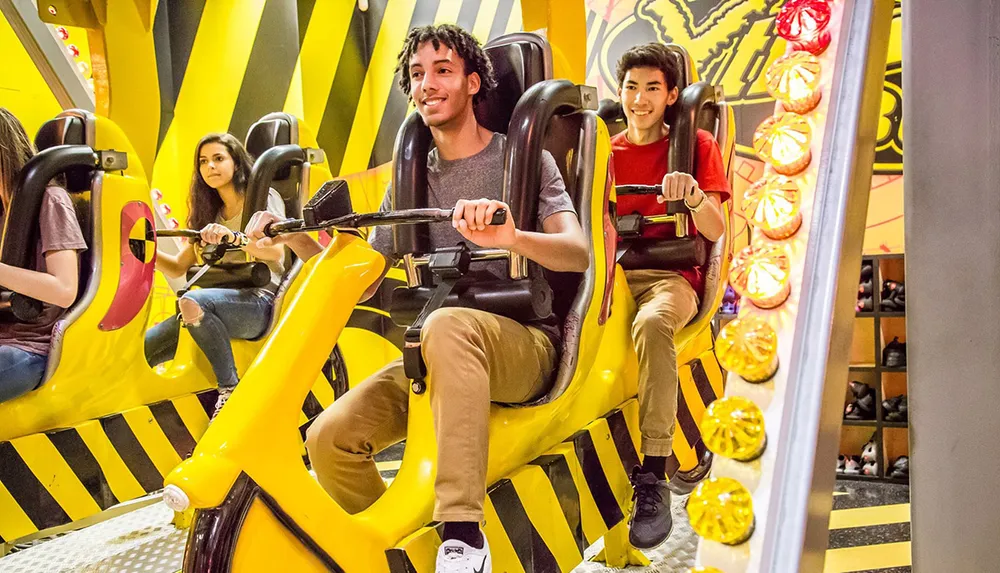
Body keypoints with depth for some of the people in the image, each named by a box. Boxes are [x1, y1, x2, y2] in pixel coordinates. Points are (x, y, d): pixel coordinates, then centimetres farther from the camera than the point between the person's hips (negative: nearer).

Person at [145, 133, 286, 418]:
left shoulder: (263, 197, 3)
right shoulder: (210, 213, 22)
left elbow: (275, 250, -15)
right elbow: (178, 267, 19)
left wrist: (232, 236, -32)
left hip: (258, 302, -6)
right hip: (222, 303, 6)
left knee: (191, 302, -36)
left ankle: (230, 387, -26)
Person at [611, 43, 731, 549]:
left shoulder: (696, 145, 9)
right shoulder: (606, 152, 19)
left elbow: (716, 230, -4)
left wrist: (693, 195, -25)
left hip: (671, 275, -3)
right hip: (615, 274, 4)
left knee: (652, 323, -39)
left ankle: (653, 477, -37)